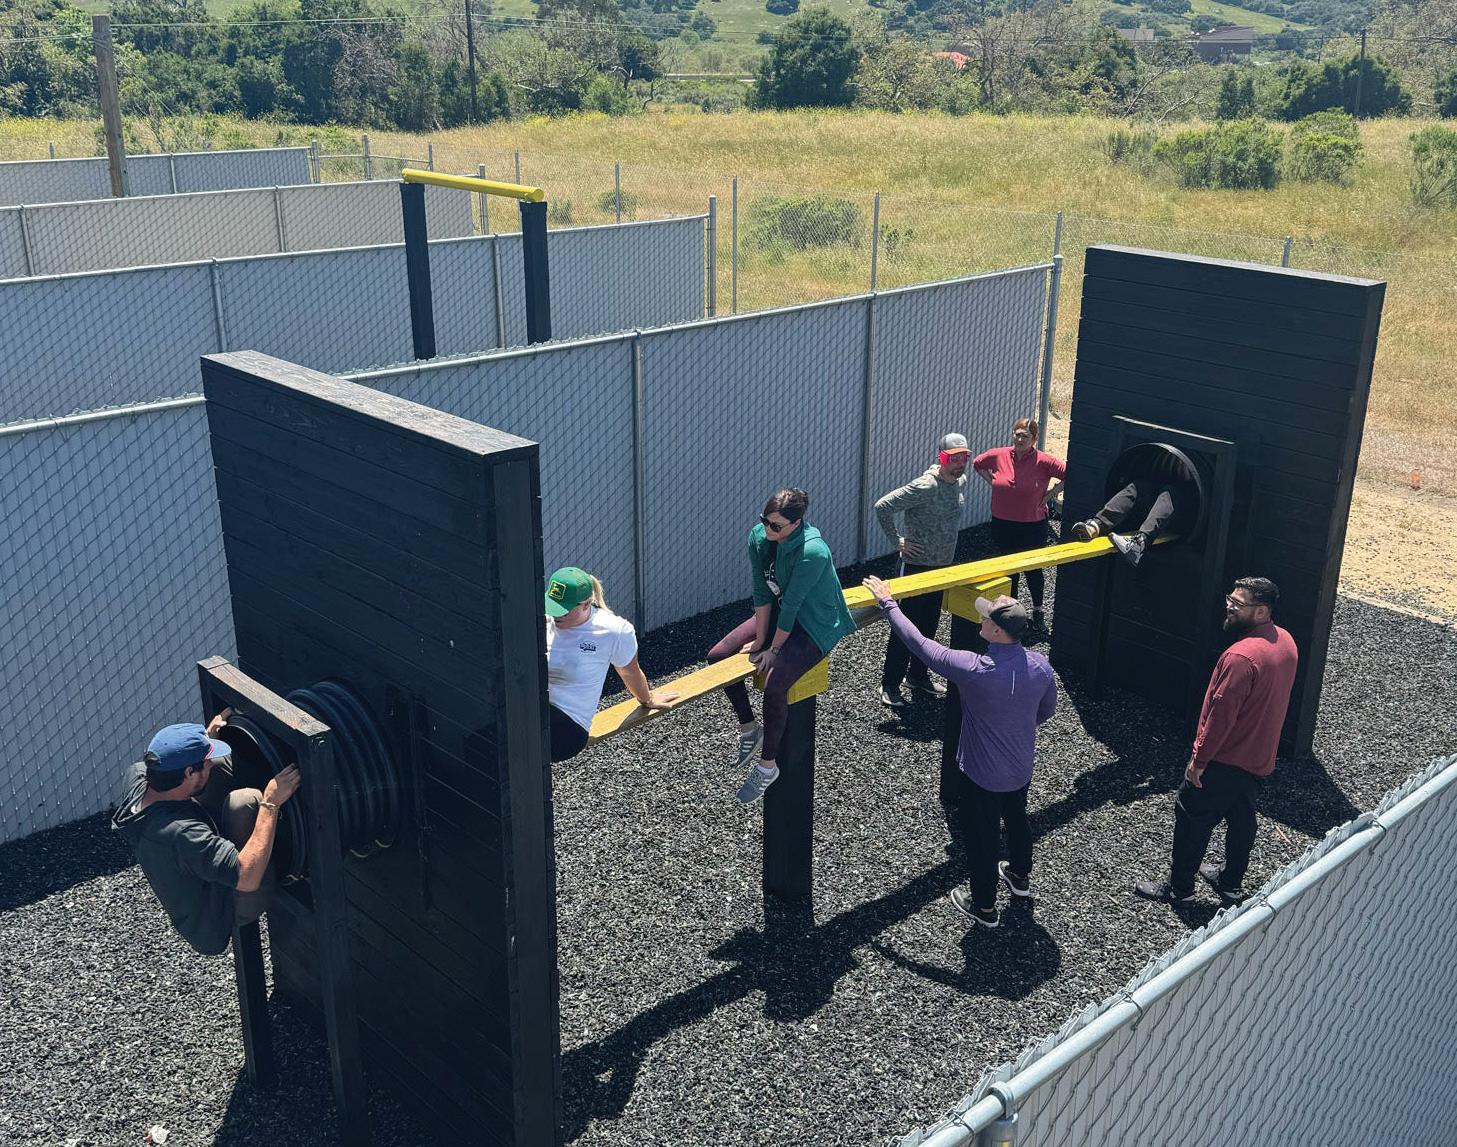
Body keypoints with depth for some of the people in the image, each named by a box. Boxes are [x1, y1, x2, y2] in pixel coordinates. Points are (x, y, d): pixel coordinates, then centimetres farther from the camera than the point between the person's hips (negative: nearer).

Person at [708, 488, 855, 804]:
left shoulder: (812, 552, -33)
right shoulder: (759, 537, -12)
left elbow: (791, 606, -27)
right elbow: (762, 594, -6)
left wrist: (773, 650, -19)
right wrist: (759, 639, -6)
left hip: (815, 625, -8)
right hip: (779, 614, 8)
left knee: (774, 683, -28)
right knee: (718, 656, -2)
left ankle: (768, 765, -9)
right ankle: (748, 727, 17)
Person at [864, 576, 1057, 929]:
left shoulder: (973, 669, -34)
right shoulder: (1040, 666, -17)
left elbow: (919, 643, -24)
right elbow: (1046, 710, 3)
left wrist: (887, 603, -13)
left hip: (983, 774, -5)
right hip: (1021, 768, 5)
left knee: (982, 837, 16)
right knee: (1017, 818, 31)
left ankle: (984, 906, 36)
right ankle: (1020, 876, 56)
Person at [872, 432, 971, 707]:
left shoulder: (961, 481, 3)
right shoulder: (925, 487, -23)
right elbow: (883, 506, -25)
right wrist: (897, 542, -18)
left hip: (943, 566, 8)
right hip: (917, 566, -8)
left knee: (929, 625, 17)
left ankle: (918, 677, 31)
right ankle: (890, 684, 10)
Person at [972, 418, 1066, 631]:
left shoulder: (1043, 461, -15)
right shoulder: (998, 455, -5)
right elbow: (977, 464, 13)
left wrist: (1050, 494, -11)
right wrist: (993, 483, 4)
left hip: (1033, 526, -3)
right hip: (1002, 524, 3)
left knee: (1033, 569, 10)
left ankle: (1038, 610, 28)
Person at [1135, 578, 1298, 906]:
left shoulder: (1241, 657, -31)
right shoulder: (1286, 642, -2)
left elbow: (1221, 715, -27)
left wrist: (1198, 759, -17)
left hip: (1225, 759, -9)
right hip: (1260, 757, 9)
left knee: (1192, 817, 7)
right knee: (1241, 817, 23)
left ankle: (1179, 886, 20)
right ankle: (1231, 881, 39)